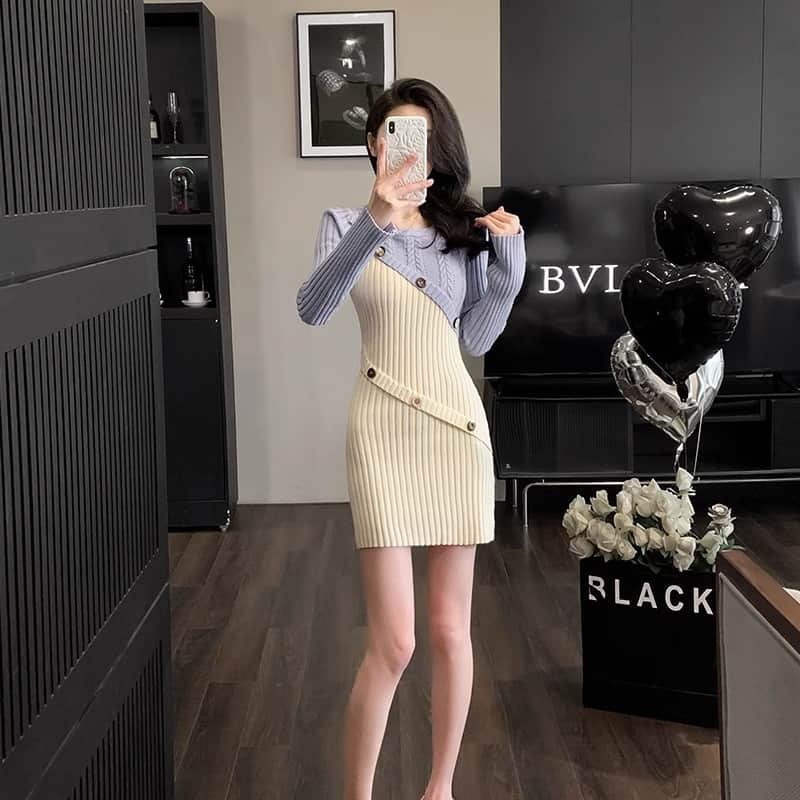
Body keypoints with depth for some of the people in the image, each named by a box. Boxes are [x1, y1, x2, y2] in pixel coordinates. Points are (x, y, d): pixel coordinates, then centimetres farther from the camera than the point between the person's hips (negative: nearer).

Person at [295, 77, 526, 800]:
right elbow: (313, 309, -19)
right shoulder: (347, 224, 2)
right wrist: (375, 221, -31)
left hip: (457, 422, 3)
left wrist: (509, 262, -5)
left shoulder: (466, 227, 10)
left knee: (451, 627, 9)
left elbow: (477, 339, 7)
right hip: (383, 424, -3)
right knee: (393, 640, -6)